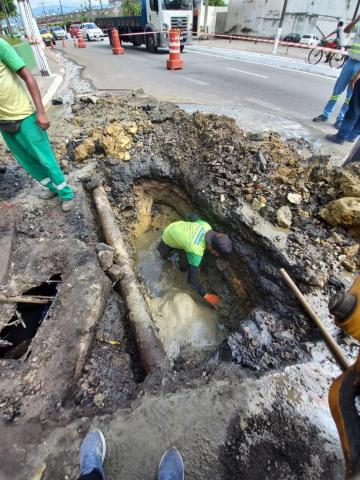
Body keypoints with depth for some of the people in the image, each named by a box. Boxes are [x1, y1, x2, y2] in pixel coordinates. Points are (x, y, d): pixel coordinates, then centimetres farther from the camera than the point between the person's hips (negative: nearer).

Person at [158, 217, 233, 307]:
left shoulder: (205, 225, -29)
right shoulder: (196, 252, -43)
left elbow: (194, 217, -4)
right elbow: (192, 279, -33)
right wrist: (206, 296, -21)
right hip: (168, 239, -4)